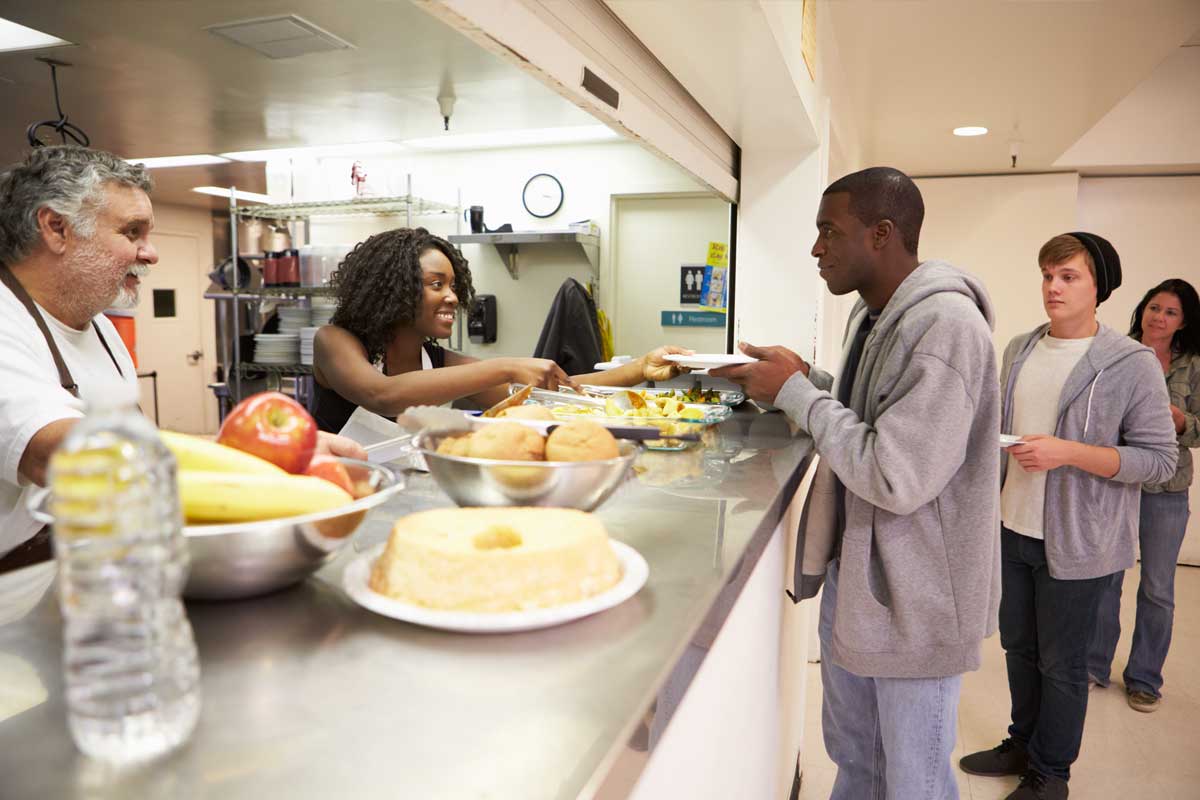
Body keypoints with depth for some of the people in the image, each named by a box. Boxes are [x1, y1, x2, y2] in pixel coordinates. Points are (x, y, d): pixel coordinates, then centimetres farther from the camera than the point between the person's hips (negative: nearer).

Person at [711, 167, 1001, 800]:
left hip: (914, 594, -9)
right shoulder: (871, 312, 7)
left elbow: (896, 476, -29)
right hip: (852, 570, 9)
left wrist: (795, 392, -21)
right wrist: (805, 380, 0)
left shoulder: (946, 325, -24)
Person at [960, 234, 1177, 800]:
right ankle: (1023, 743, 38)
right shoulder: (1019, 351, 7)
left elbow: (1159, 459, -12)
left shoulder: (1132, 364, -11)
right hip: (1013, 531, 5)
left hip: (1076, 541, -5)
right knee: (1019, 647, 18)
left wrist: (1068, 452, -23)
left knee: (1061, 664, 9)